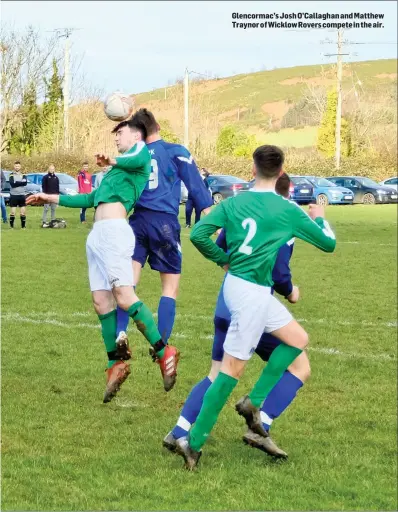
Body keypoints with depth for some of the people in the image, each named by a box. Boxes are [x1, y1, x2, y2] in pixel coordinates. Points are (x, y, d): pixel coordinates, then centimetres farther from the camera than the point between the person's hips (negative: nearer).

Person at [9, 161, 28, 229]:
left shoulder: (23, 175, 9)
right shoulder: (12, 175, 1)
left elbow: (25, 182, -9)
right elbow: (12, 184, -15)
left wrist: (16, 183, -16)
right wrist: (21, 182, -13)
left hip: (22, 195, 3)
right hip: (13, 195, -3)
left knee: (23, 212, 1)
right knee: (13, 212, -4)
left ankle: (23, 225, 8)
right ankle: (11, 225, 4)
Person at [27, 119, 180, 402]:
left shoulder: (139, 150, 8)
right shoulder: (116, 171, 32)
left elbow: (140, 161, -20)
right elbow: (91, 199, 39)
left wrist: (113, 161, -9)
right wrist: (52, 198, 41)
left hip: (114, 230, -9)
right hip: (97, 235, 9)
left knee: (124, 296, -20)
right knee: (101, 302, 3)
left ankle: (163, 352, -18)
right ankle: (117, 364, 7)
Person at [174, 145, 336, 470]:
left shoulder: (234, 202, 3)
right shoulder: (287, 210, -9)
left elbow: (198, 235, -5)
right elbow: (329, 243, 2)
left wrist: (223, 260, 10)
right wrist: (319, 218, 21)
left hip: (236, 282, 7)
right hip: (251, 292, -7)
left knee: (298, 339, 19)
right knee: (233, 368, -1)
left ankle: (254, 402, 13)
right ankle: (195, 442, 0)